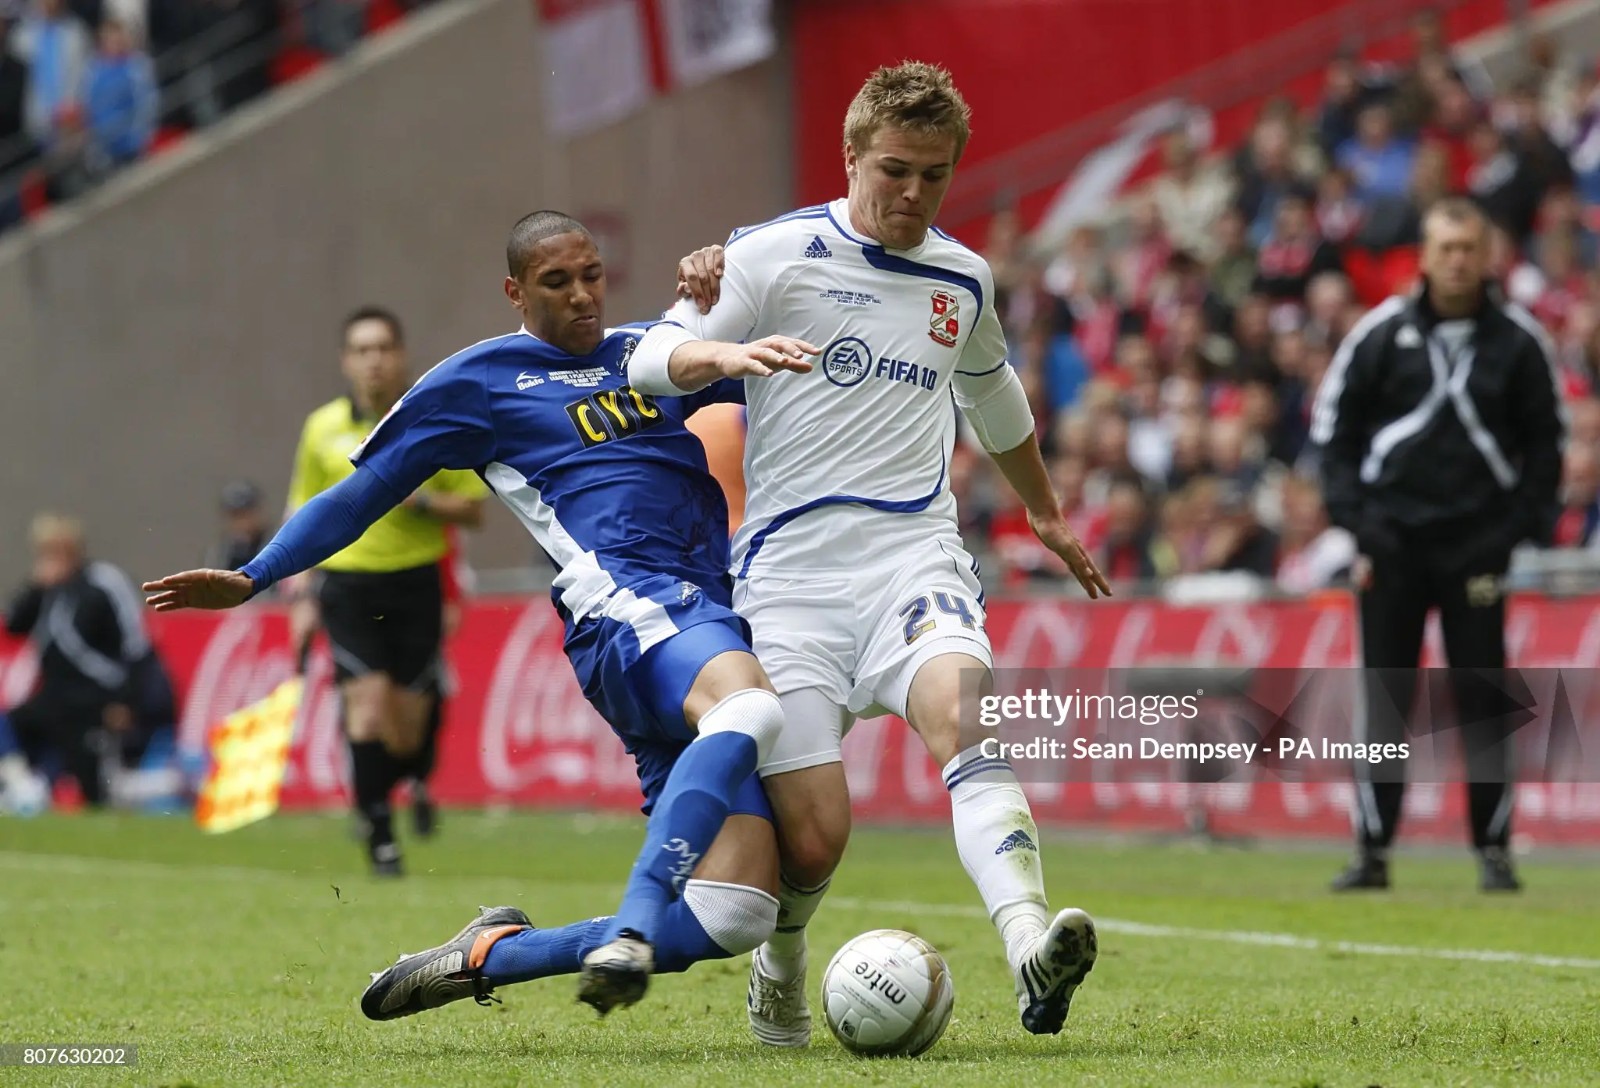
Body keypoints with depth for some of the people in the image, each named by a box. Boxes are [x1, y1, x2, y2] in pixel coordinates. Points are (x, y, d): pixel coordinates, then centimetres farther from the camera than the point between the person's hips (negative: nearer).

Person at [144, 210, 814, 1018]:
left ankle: (490, 954, 3)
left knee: (732, 917, -10)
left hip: (718, 617, 6)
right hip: (629, 610, -6)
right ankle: (628, 935, -52)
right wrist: (253, 579, 7)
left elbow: (786, 363, 35)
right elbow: (362, 493, 16)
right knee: (748, 706, -43)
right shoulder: (482, 380, 11)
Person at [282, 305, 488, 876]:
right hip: (348, 582, 0)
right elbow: (302, 514, 13)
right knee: (369, 706, -16)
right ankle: (379, 835, -7)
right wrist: (300, 592, 6)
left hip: (416, 584, 0)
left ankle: (412, 778, 36)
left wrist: (423, 499, -15)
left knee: (408, 733, 1)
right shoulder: (323, 428, 4)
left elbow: (473, 508, 4)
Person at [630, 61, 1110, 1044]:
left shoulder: (964, 280, 15)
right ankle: (782, 965, 25)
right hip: (790, 568, -2)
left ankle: (1032, 949, -50)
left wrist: (1048, 514, 48)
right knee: (814, 836, -10)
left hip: (914, 555, 2)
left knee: (960, 713, -30)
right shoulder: (778, 254, 1)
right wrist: (725, 350, -27)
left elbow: (994, 396, 35)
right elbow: (652, 361, -5)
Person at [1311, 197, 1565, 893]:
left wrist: (1527, 527, -1)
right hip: (1394, 541, 0)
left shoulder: (1518, 341, 2)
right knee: (1385, 700, 1)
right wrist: (1355, 525, -1)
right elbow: (1334, 429, 6)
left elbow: (1546, 440, 8)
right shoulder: (1381, 334, 1)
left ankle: (1494, 849, 7)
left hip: (1478, 543, 0)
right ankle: (1372, 852, 5)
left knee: (1482, 698, 0)